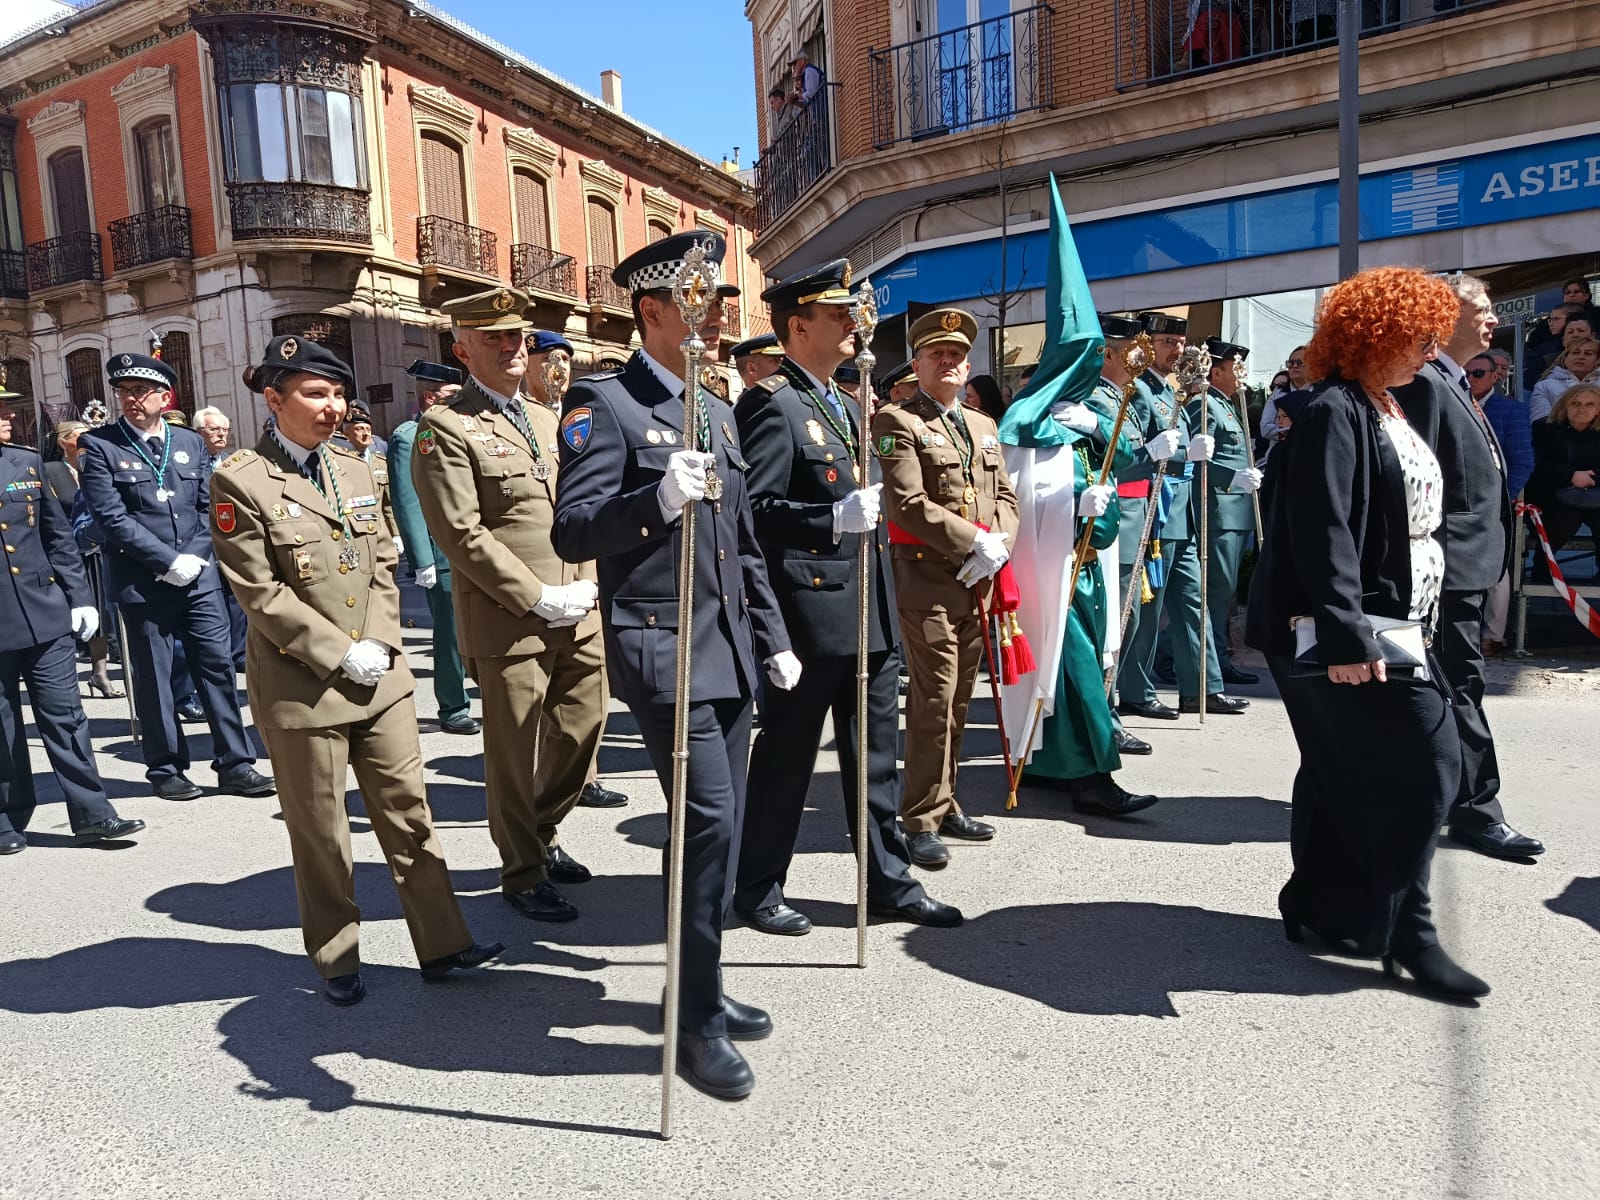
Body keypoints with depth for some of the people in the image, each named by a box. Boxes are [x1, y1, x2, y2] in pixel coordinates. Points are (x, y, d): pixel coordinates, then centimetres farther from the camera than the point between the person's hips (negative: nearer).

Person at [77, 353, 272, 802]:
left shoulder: (190, 442, 11)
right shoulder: (99, 446, -1)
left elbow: (208, 507, 9)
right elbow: (111, 517, -10)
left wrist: (194, 557, -6)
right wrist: (169, 562, -14)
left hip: (200, 578, 3)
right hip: (142, 584, -3)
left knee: (218, 668, 4)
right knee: (153, 678, 6)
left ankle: (235, 764, 11)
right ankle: (166, 769, 19)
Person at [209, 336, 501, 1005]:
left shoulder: (356, 471, 11)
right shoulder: (240, 481, -8)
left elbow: (384, 568, 11)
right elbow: (260, 591, -12)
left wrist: (380, 643, -4)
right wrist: (341, 656, -14)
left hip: (382, 678, 5)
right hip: (302, 688, -5)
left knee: (410, 815, 9)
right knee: (320, 835, 9)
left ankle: (441, 944, 20)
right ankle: (336, 961, 28)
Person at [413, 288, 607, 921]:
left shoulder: (548, 419, 17)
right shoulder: (445, 427, -6)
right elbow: (461, 533, -14)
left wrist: (586, 587, 2)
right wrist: (540, 599, -15)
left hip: (580, 615, 7)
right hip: (509, 623, -7)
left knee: (582, 731, 14)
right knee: (515, 755, 5)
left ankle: (542, 834, 39)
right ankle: (522, 874, 24)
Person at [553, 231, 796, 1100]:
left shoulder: (715, 411, 16)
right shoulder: (603, 403, -8)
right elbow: (573, 533, -17)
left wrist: (772, 638, 17)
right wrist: (659, 498, -33)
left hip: (730, 652, 8)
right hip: (664, 651, -8)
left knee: (720, 825, 14)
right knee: (709, 823, -9)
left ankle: (703, 989, 31)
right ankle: (696, 1022, 9)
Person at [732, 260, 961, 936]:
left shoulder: (847, 406, 19)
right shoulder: (771, 404, -11)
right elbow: (755, 511, -19)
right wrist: (835, 519, -27)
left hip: (870, 615, 9)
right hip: (810, 613, -8)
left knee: (876, 755, 15)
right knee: (786, 755, 5)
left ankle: (888, 882, 28)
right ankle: (757, 890, 22)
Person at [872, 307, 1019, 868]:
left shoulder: (984, 426, 20)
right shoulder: (897, 422, -4)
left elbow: (1006, 497, 16)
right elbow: (909, 504, -14)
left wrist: (998, 544, -4)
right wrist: (975, 542, -14)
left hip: (978, 579, 7)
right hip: (927, 577, -7)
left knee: (959, 699, 12)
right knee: (934, 701, -7)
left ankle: (945, 803, 24)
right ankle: (922, 821, 3)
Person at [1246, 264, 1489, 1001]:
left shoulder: (1384, 409, 16)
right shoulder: (1334, 413, -15)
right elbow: (1322, 534, -23)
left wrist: (1372, 628, 20)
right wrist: (1345, 636, -26)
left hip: (1388, 622, 10)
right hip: (1345, 632, -10)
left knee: (1348, 773, 13)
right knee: (1421, 766, -7)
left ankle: (1324, 907, 24)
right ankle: (1406, 929, 7)